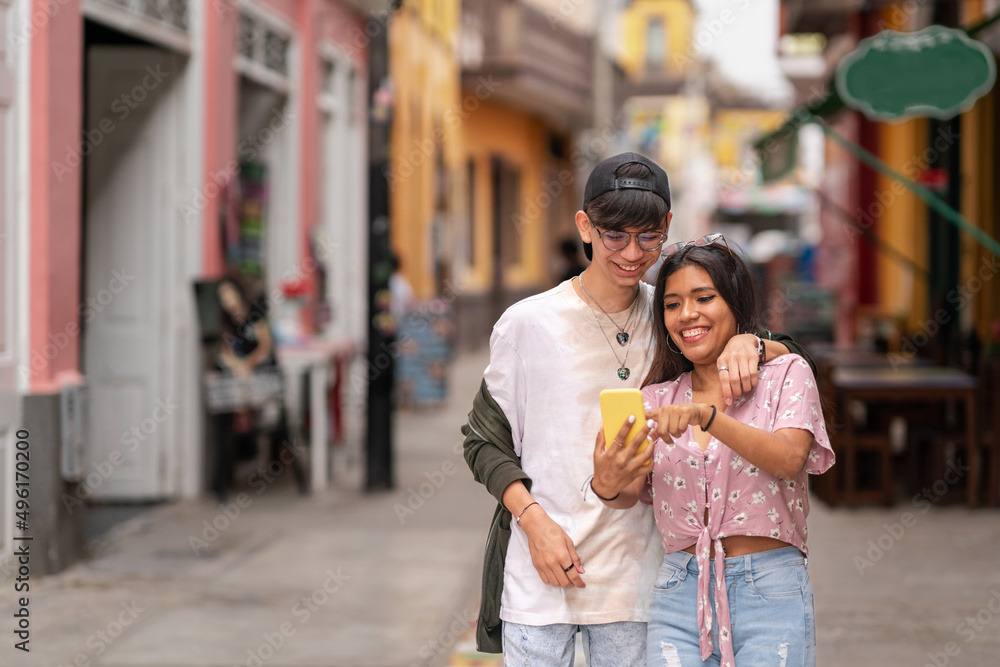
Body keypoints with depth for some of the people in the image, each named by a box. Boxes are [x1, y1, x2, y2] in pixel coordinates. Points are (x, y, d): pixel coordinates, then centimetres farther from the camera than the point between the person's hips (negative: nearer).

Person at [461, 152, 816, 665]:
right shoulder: (527, 324, -3)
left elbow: (789, 359, 8)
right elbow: (484, 443, 3)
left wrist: (748, 343, -15)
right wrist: (535, 522, -12)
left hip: (631, 577, 3)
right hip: (537, 576, -2)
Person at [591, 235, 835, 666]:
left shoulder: (785, 374, 4)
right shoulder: (657, 399, 14)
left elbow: (789, 459, -15)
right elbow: (632, 494, 1)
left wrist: (705, 415, -27)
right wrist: (607, 485, -22)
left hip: (768, 594, -3)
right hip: (679, 595, 3)